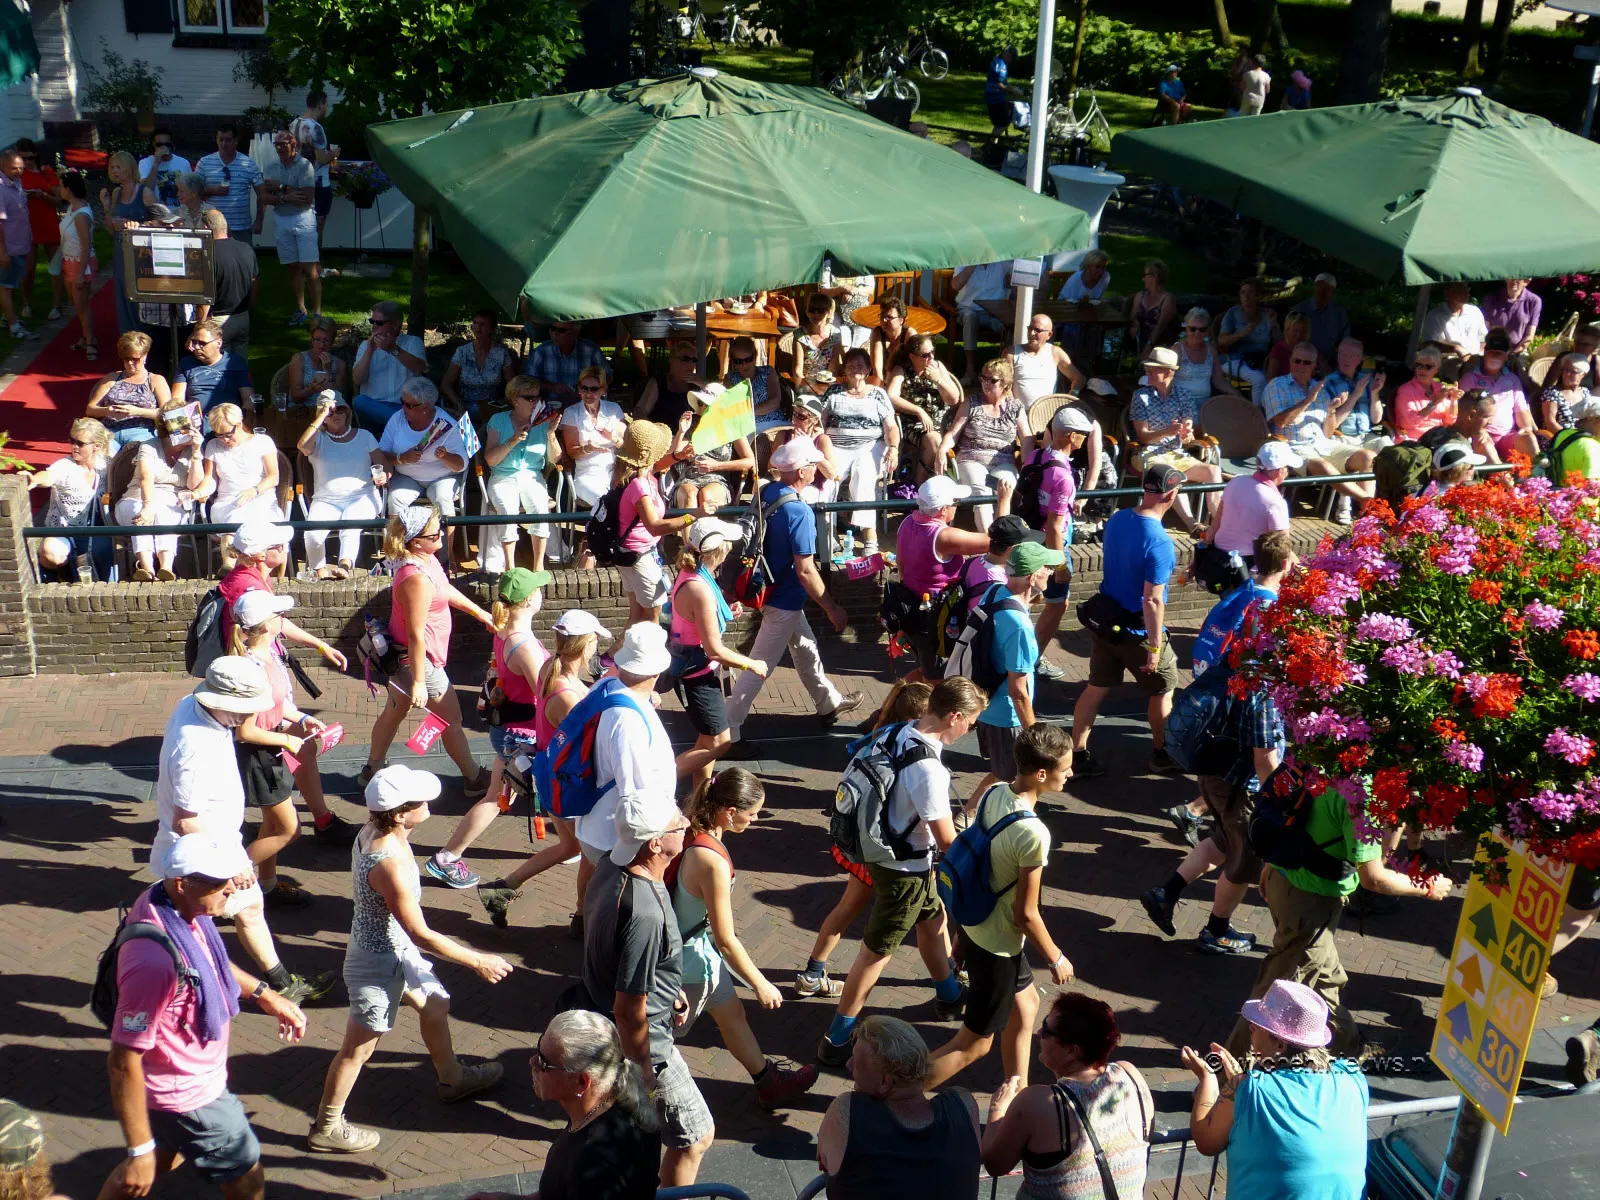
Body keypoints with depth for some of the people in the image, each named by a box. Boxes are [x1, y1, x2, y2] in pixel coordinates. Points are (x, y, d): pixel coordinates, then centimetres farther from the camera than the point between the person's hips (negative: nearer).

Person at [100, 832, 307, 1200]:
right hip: (187, 1096, -8)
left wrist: (263, 993, 10)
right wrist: (140, 1150, -24)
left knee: (164, 1158, 32)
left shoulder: (171, 902, -12)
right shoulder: (156, 960, -39)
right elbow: (123, 1063, -31)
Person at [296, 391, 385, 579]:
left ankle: (344, 566, -53)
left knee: (350, 525, -35)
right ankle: (320, 574, -22)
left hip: (362, 497, -1)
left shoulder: (364, 436, 17)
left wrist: (383, 477, -12)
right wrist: (321, 416, -7)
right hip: (326, 500, 1)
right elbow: (302, 446, -10)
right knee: (312, 533, -29)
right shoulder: (319, 438, 15)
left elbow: (384, 467, 14)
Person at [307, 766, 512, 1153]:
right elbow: (421, 935, -28)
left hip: (394, 947, 9)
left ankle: (452, 1078, 51)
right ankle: (326, 1129, 31)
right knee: (359, 1047, 11)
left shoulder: (371, 832, -11)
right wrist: (478, 961, -20)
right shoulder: (390, 864, -37)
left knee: (435, 1005, 27)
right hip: (379, 963, -9)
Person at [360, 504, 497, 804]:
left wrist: (480, 613, 23)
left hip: (402, 656, 10)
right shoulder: (417, 579, -33)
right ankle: (474, 779, 24)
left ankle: (373, 769, 42)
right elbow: (416, 636, -30)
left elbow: (446, 591, 16)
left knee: (395, 710, 25)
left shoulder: (427, 558, -3)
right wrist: (419, 682, -25)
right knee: (451, 718, 7)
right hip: (417, 659, -10)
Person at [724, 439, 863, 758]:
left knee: (805, 648, 26)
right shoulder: (799, 513, -28)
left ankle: (829, 704, 45)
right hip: (783, 600, -9)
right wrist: (832, 608, -17)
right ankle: (727, 733, 7)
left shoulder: (765, 493, -3)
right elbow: (805, 571, -26)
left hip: (767, 587, 9)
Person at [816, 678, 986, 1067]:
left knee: (933, 920, 29)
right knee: (876, 951, 4)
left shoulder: (897, 732, -7)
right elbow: (947, 839, -24)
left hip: (882, 849, 9)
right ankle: (837, 1041, 16)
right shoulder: (928, 769, -33)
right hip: (904, 869, -9)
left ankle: (950, 996, 53)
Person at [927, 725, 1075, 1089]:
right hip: (998, 944, -8)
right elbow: (1026, 914, -24)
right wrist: (1056, 958, -7)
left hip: (974, 921, 8)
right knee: (975, 1043, 11)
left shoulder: (993, 792, -9)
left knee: (1026, 1002, 28)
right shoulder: (1033, 834, -33)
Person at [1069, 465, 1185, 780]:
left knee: (1097, 687, 16)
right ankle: (1161, 755, 31)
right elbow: (1152, 601, -26)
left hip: (1103, 619, 7)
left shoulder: (1117, 519, -4)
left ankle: (1077, 755, 20)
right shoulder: (1159, 542, -27)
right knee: (1163, 689, 16)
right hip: (1136, 629, -7)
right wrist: (1155, 647, -19)